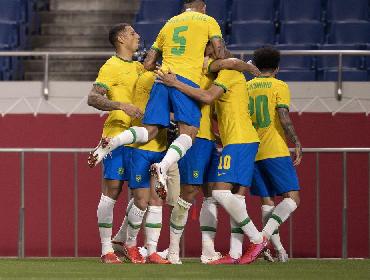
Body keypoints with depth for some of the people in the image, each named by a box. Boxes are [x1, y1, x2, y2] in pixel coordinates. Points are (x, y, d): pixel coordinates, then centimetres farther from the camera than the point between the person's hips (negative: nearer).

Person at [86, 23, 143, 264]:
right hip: (118, 135, -8)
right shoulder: (112, 67, -6)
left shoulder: (138, 67, 17)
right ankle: (107, 249, -5)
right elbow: (93, 98, -15)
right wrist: (121, 105, -27)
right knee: (112, 189, -7)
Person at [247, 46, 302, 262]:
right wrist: (297, 144, -5)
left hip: (251, 153, 6)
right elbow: (284, 119, -12)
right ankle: (264, 236, -26)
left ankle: (279, 249, 4)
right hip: (276, 151, -6)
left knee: (267, 201, 11)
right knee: (292, 198, -5)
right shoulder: (279, 86, -2)